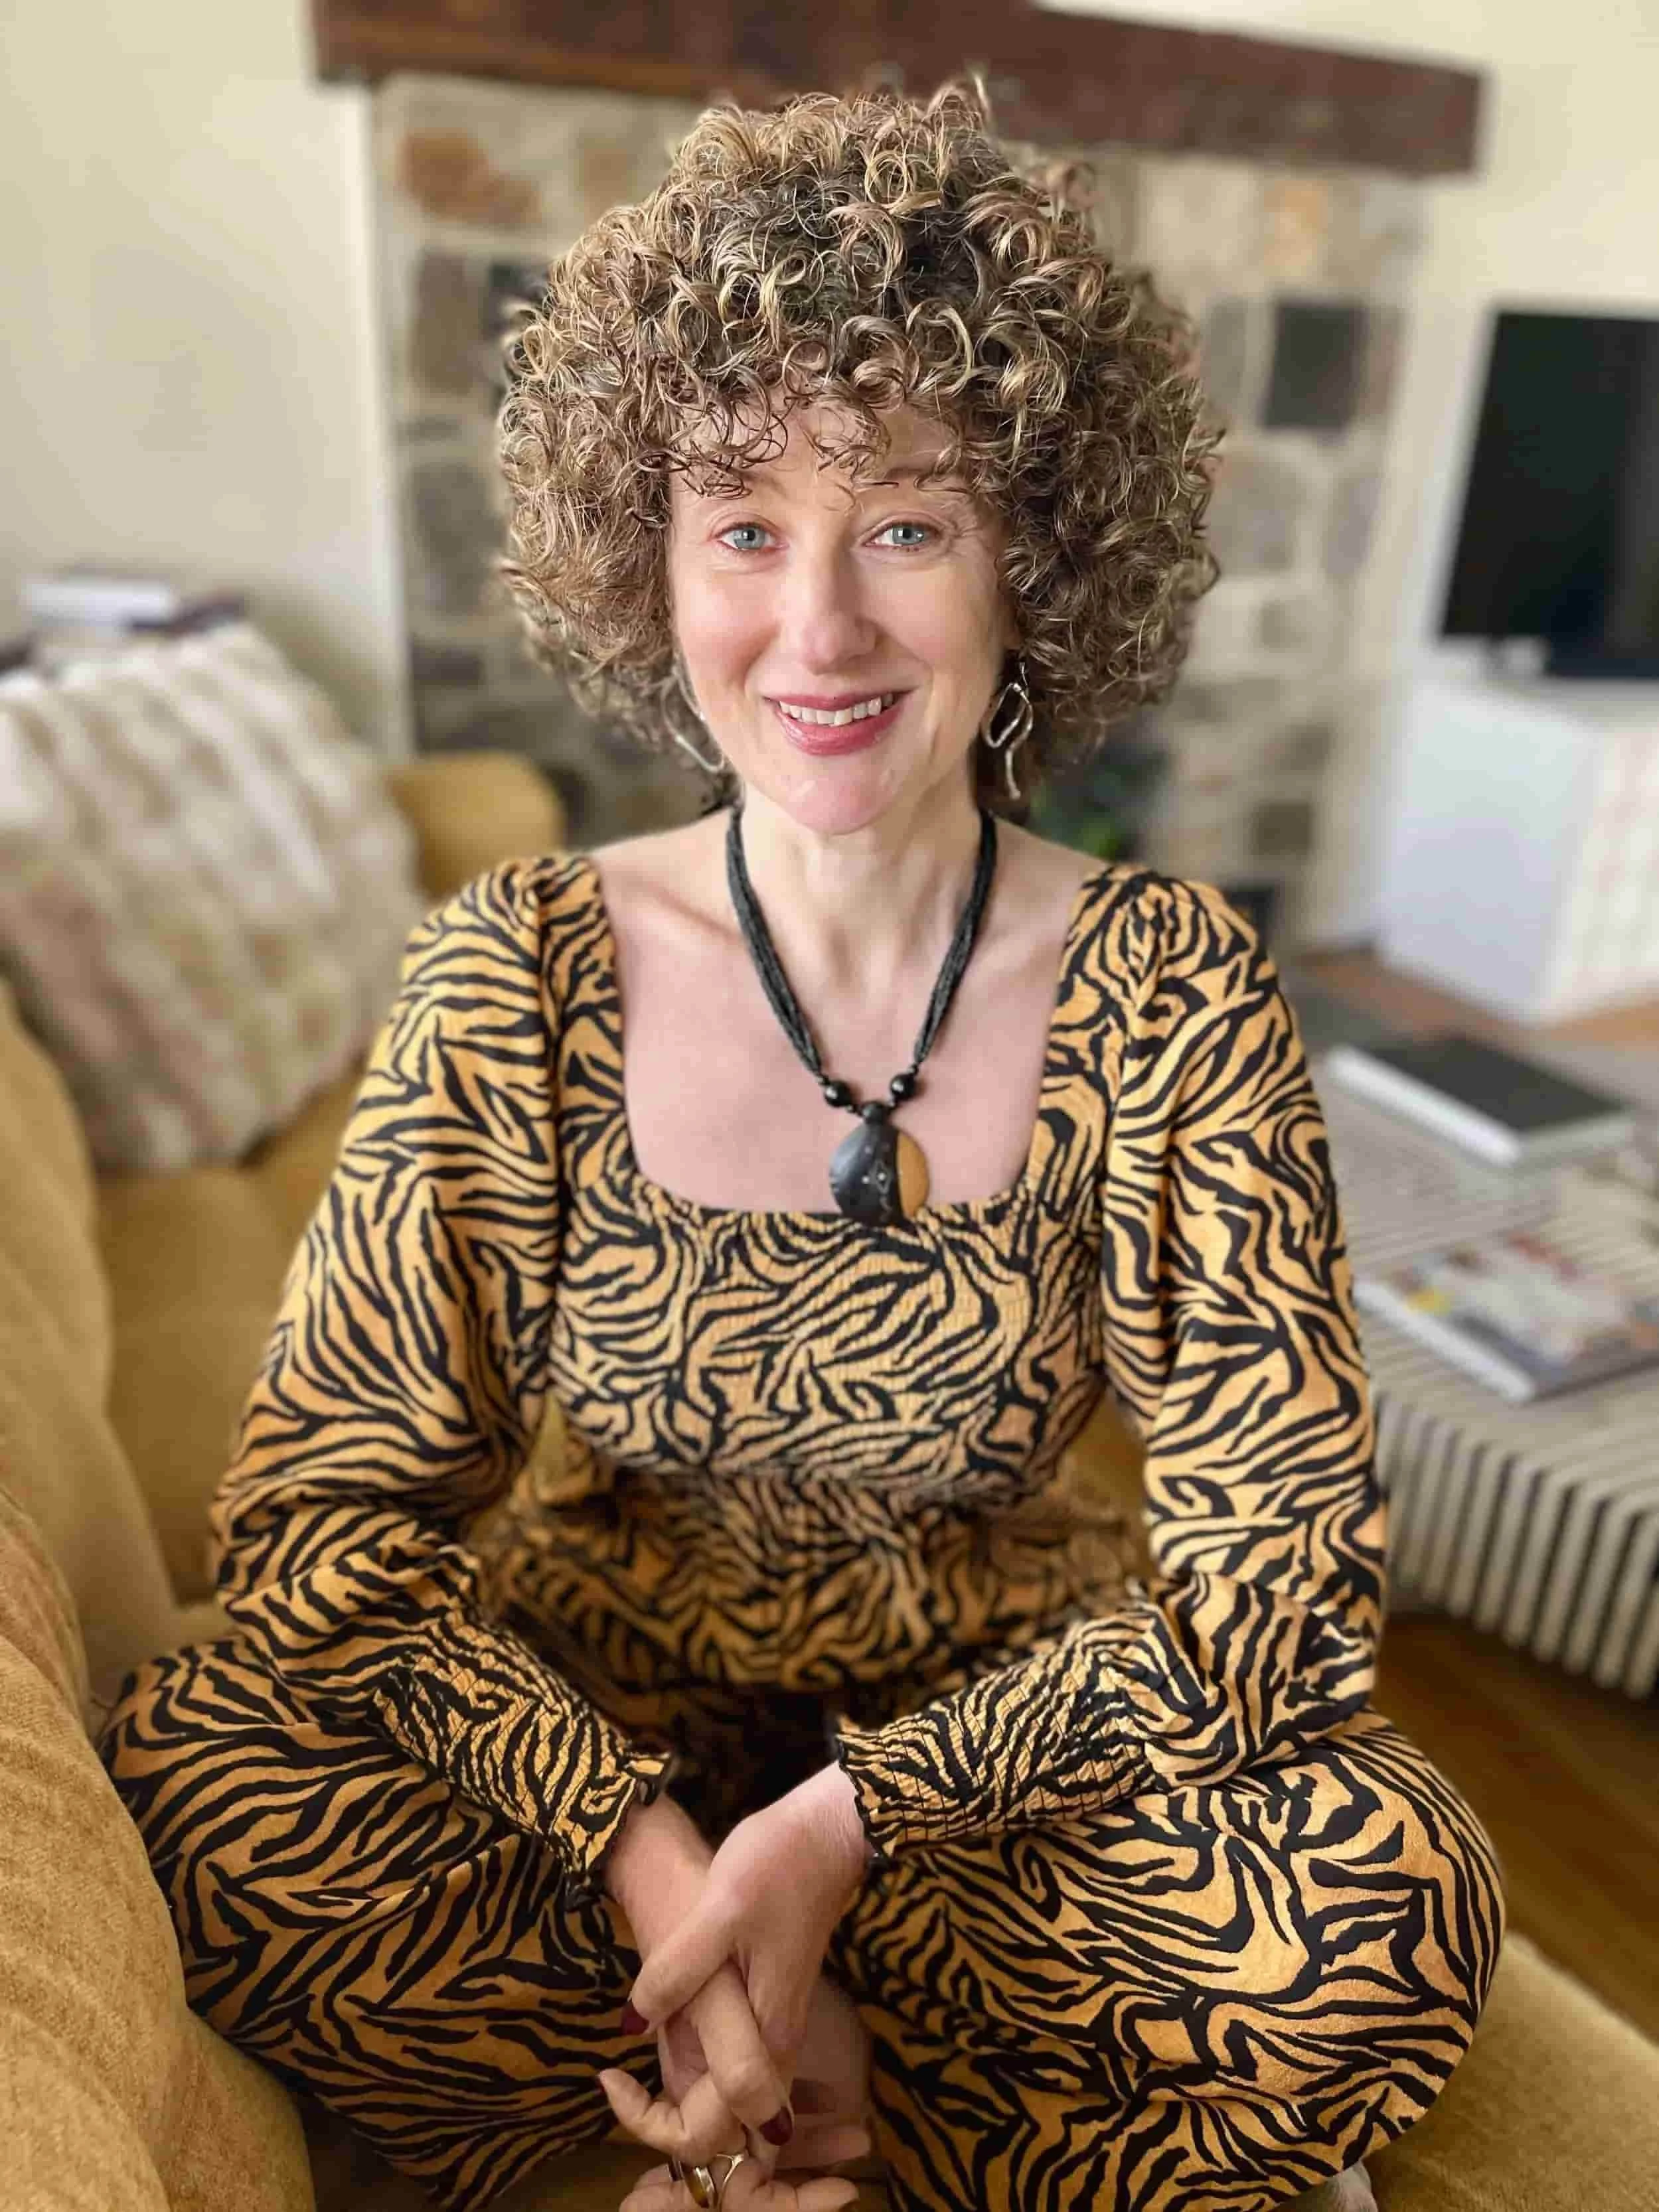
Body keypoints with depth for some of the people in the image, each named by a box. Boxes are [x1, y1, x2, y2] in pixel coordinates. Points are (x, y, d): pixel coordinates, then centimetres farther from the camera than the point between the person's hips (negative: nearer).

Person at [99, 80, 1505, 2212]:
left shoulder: (1176, 996, -14)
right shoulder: (515, 976, -13)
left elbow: (1282, 1570, -15)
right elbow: (325, 1507, -12)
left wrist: (851, 1815, -24)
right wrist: (639, 1838, -26)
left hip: (995, 1740, 0)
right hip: (584, 1719, 2)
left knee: (1395, 1895, -25)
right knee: (190, 1769, -24)